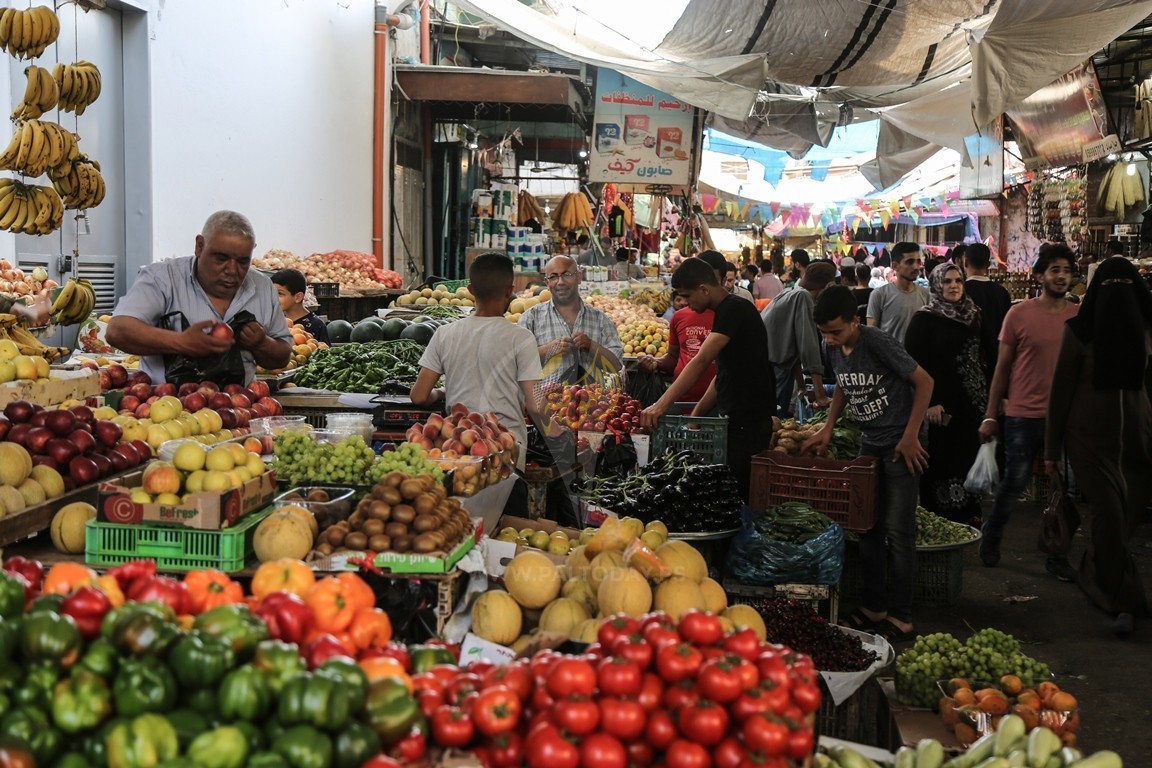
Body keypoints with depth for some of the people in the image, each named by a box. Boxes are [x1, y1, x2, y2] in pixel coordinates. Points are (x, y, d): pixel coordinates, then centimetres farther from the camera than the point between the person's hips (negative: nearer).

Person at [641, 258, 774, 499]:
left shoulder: (735, 310, -15)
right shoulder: (727, 312, 17)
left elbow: (701, 361, -25)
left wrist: (662, 404, -29)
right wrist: (696, 415, 13)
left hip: (749, 423, -10)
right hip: (736, 419, 10)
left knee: (739, 493, -6)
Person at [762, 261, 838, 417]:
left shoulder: (791, 294, 18)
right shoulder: (804, 297, -10)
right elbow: (809, 346, -16)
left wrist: (803, 387, 26)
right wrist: (820, 394, -17)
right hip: (773, 369, -10)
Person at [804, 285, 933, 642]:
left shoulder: (878, 343, -22)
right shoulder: (834, 349, -1)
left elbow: (924, 381, -16)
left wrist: (910, 436, -16)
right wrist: (828, 428, 7)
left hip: (901, 443, -8)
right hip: (869, 442, 8)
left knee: (897, 530, -5)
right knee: (867, 526, 10)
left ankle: (900, 616, 4)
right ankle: (874, 607, 21)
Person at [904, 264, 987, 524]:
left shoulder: (974, 315, 10)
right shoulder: (924, 319, -7)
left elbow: (983, 357, 15)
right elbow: (914, 363, -12)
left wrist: (988, 396, 9)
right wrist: (928, 402, -17)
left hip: (972, 403, 5)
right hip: (941, 403, -5)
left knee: (970, 457, 8)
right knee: (941, 460, -1)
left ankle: (969, 512, 20)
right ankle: (939, 517, 9)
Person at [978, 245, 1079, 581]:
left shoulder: (1080, 317, 2)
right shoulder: (1019, 314, -4)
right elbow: (1002, 366, 0)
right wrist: (990, 415, -1)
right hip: (1023, 415, -2)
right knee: (1013, 483, 5)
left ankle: (1057, 557, 21)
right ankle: (989, 539, 28)